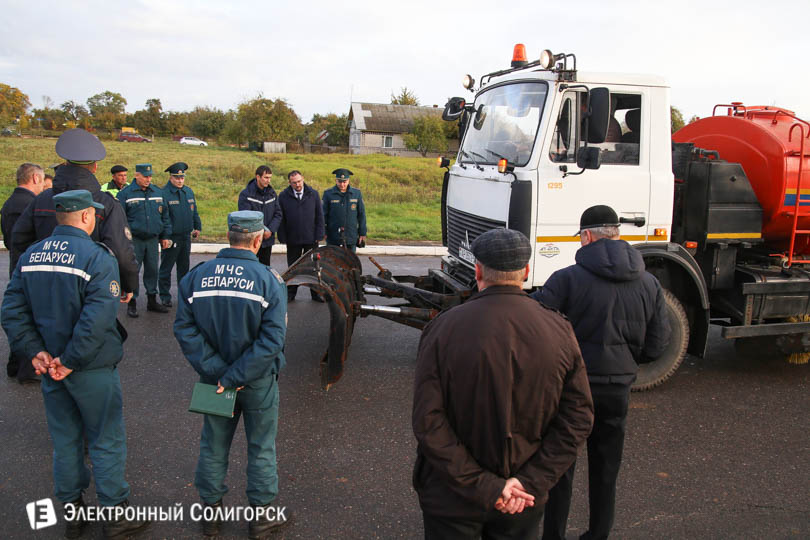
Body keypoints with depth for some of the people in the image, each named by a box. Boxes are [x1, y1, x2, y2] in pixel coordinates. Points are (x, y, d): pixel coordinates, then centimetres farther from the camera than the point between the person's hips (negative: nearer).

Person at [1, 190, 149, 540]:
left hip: (51, 367, 6)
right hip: (92, 369, -6)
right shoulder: (98, 258, -19)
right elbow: (97, 319, -27)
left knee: (65, 439, 19)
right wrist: (71, 361, -19)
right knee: (106, 442, 8)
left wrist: (34, 352, -3)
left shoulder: (31, 256, 2)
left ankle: (71, 512, 33)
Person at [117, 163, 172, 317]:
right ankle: (132, 303, 10)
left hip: (153, 239, 4)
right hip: (134, 240, -4)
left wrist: (165, 236, 12)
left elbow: (165, 216, 14)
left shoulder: (158, 192, 9)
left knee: (152, 270, 11)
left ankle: (152, 300, 23)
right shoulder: (125, 193, -6)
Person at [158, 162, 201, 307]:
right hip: (171, 238, -6)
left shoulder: (188, 191, 9)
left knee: (184, 267, 16)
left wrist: (197, 227, 14)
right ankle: (165, 297, 12)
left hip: (186, 236, 6)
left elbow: (194, 211, 19)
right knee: (166, 268, 3)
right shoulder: (164, 193, -12)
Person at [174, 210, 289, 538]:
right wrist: (235, 377, -19)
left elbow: (184, 329, -11)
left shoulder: (195, 276, -7)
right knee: (261, 447, 15)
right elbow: (272, 339, -23)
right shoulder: (269, 281, -16)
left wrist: (217, 372, -14)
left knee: (214, 444, 20)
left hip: (214, 377, 3)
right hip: (258, 382, -2)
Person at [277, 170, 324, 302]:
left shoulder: (313, 194, 1)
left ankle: (316, 292, 19)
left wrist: (319, 235, -4)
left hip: (311, 238, 0)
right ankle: (290, 293, 23)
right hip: (293, 239, 0)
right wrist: (283, 237, -5)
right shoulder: (283, 196, -2)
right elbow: (281, 218, 1)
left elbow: (319, 216, 2)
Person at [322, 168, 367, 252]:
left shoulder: (357, 193, 4)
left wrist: (362, 233, 5)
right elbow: (324, 215, 1)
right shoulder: (328, 194, -1)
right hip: (333, 237, -1)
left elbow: (361, 215, 7)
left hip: (351, 236, 1)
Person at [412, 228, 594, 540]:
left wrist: (484, 487, -16)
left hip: (451, 499, -2)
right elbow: (578, 418, -9)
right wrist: (530, 483, -11)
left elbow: (428, 423, -20)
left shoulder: (443, 329, -17)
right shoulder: (560, 331, -9)